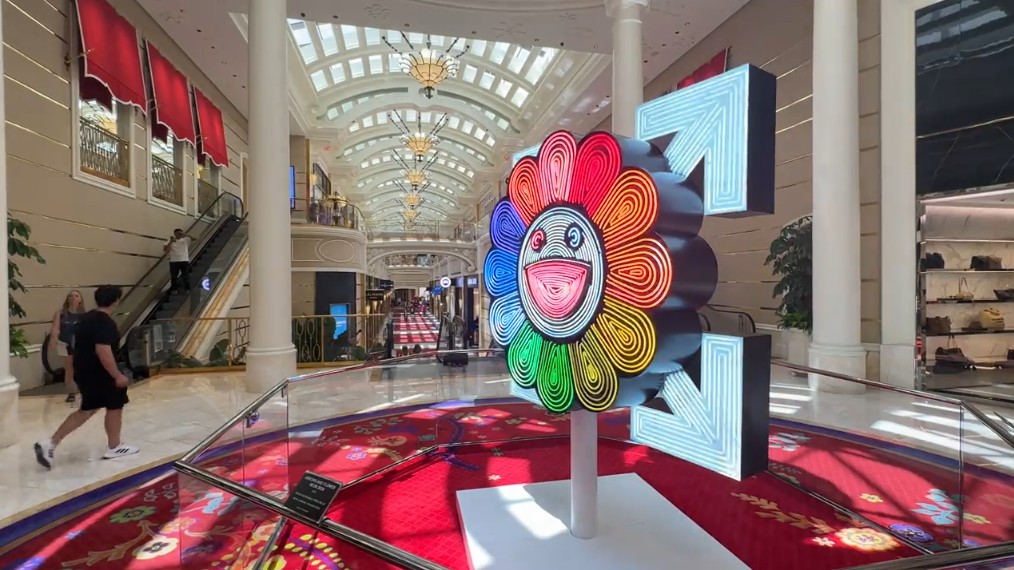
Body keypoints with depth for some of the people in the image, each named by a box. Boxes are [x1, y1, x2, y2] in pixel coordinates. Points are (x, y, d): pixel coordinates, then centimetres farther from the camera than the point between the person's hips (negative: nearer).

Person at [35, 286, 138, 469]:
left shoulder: (86, 318, 9)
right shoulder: (106, 323, -22)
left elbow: (80, 345, 19)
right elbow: (103, 351, -29)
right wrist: (118, 376, -24)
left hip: (83, 372, 9)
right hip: (100, 374, -9)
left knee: (87, 409, 18)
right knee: (115, 407, 7)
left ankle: (50, 443, 11)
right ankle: (114, 448, 18)